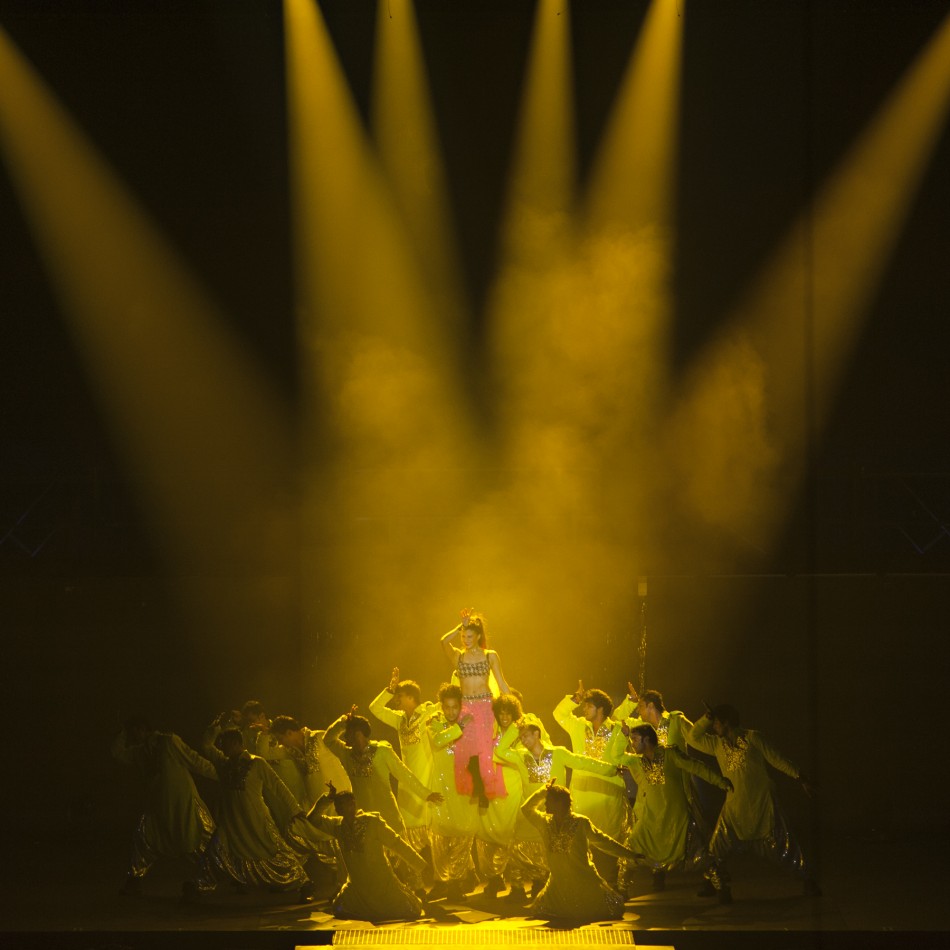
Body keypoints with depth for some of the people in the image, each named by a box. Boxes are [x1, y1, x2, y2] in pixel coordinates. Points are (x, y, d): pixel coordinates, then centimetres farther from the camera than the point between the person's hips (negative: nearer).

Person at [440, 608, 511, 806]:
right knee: (466, 751, -4)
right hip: (465, 707, 2)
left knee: (484, 751, -6)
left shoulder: (490, 656, 5)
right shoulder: (457, 655, 7)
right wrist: (461, 626, -5)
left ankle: (485, 794, 2)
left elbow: (501, 683, 5)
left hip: (485, 706, -2)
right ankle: (474, 792, 6)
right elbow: (444, 641, -12)